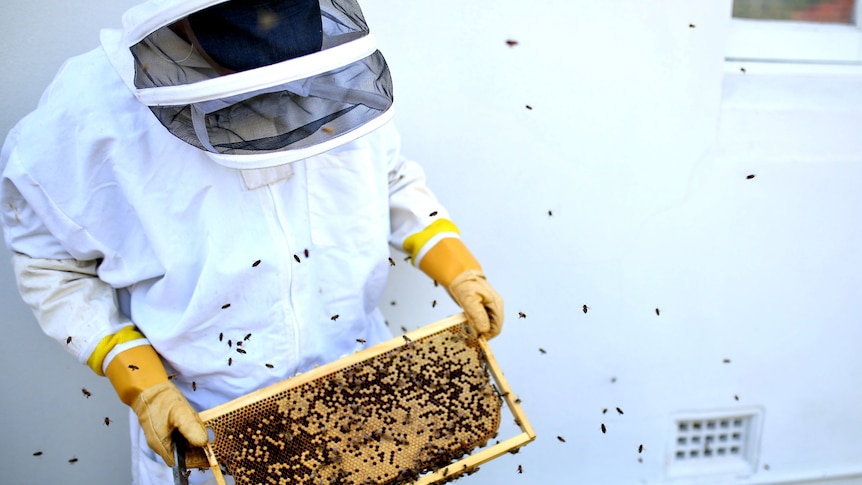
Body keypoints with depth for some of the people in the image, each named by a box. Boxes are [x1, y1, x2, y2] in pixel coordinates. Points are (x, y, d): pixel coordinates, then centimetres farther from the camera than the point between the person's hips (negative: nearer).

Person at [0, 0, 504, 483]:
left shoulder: (347, 84, -15)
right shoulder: (89, 117, -24)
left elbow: (391, 178, 3)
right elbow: (51, 264, -10)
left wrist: (461, 271, -5)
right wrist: (141, 387, -17)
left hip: (357, 379, 3)